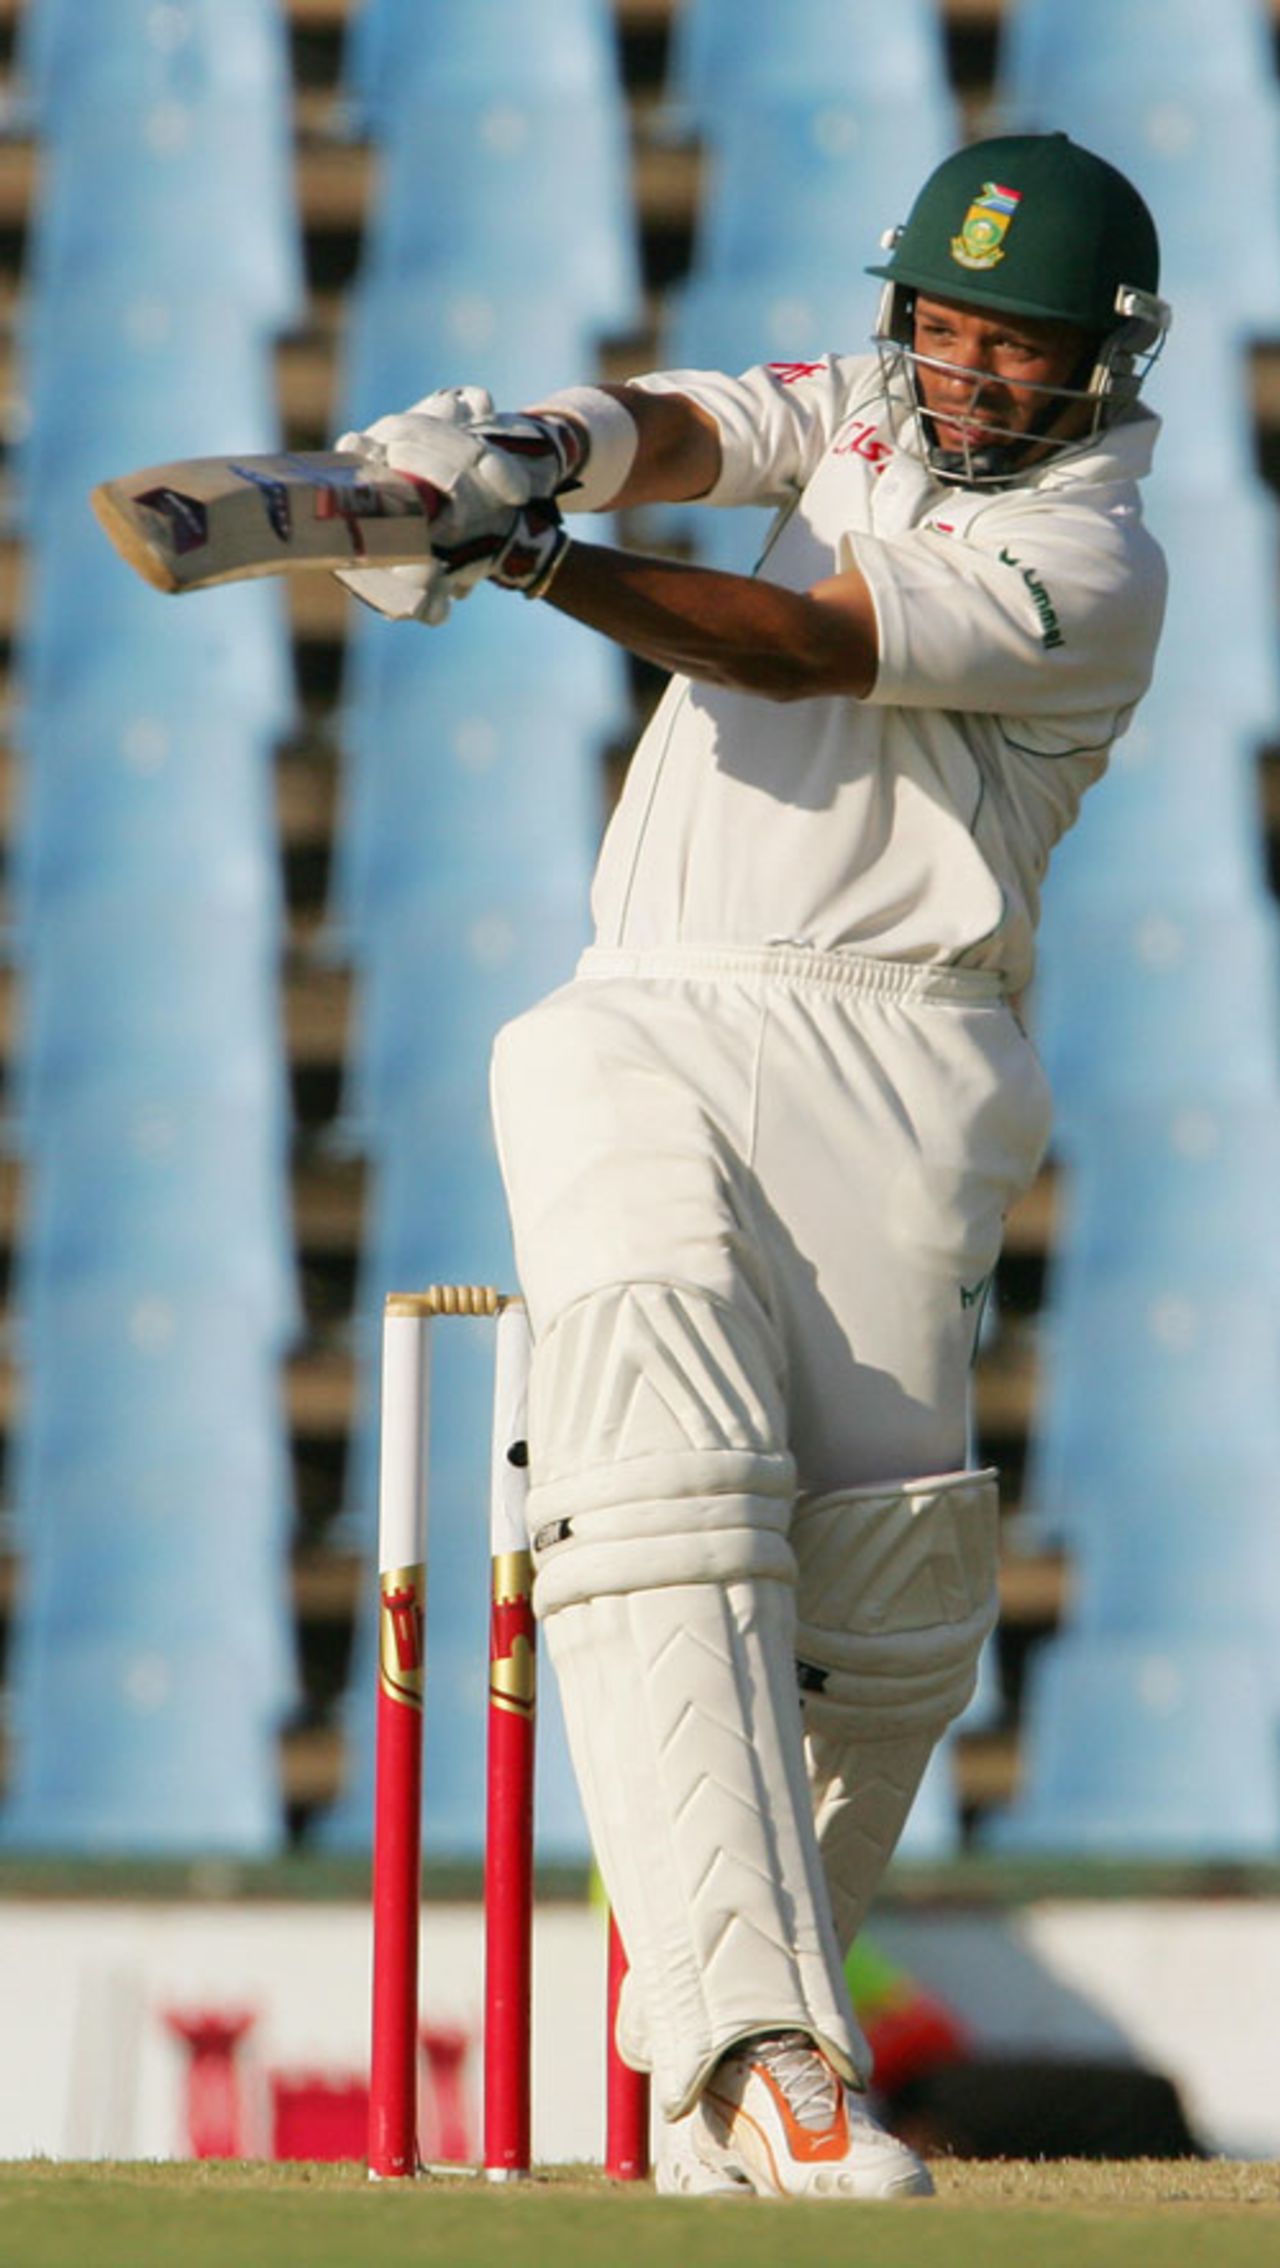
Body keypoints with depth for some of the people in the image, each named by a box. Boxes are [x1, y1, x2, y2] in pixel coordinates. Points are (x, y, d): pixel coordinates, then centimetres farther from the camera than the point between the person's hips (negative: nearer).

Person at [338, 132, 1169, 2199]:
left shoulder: (1090, 570, -2)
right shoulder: (870, 408, 18)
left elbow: (795, 648, -14)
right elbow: (685, 431, 1)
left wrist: (532, 560, -26)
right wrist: (523, 449, -23)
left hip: (886, 1067, -3)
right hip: (645, 1037, 3)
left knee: (877, 1583, -10)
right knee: (664, 1496, -18)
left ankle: (731, 2090, 7)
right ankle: (759, 2035, -31)